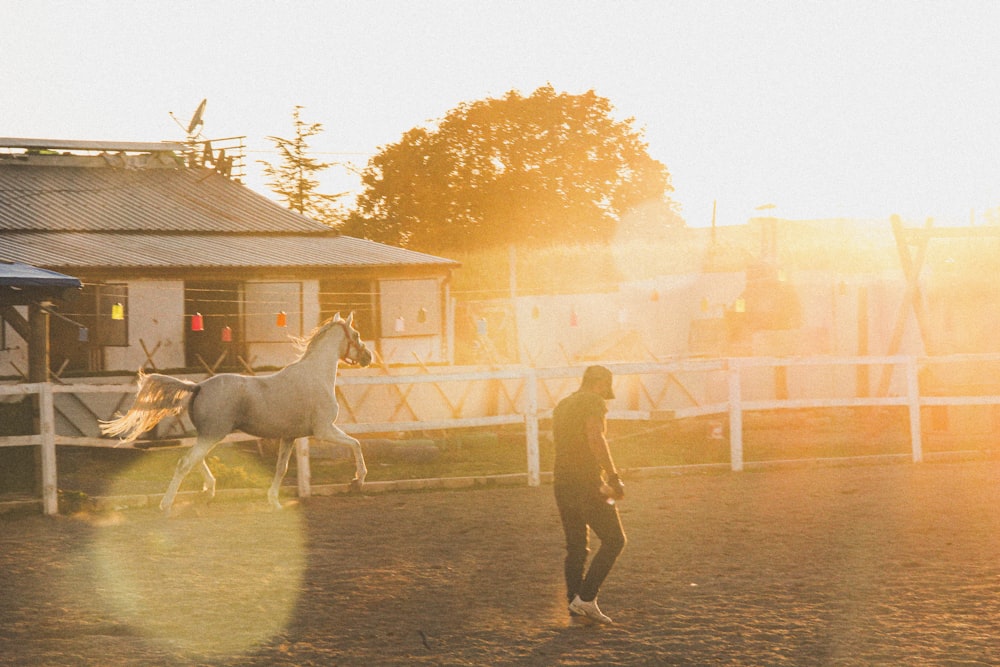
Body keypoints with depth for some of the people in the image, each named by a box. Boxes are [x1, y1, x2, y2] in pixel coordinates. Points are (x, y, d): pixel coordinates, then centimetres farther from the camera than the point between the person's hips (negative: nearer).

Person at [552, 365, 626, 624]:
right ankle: (586, 598, -9)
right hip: (586, 483, -8)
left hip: (561, 483, 8)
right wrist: (613, 477, -22)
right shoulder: (593, 402, -5)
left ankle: (575, 606, 9)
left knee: (576, 547, 12)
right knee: (614, 540, -1)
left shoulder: (562, 405, 21)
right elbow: (595, 438, -21)